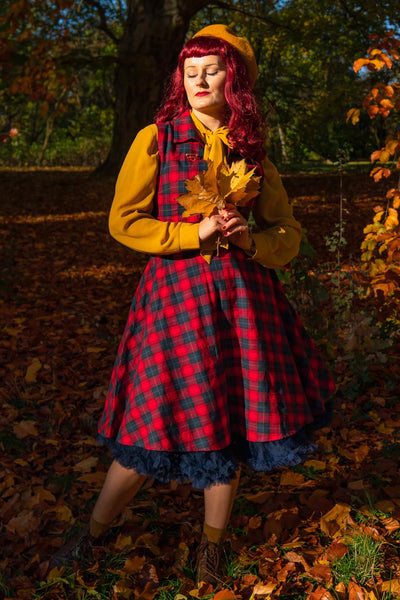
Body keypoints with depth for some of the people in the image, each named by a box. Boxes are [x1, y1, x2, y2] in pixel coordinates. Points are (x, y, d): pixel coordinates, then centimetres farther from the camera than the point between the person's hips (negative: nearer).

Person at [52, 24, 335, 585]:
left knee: (231, 420, 7)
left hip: (241, 292, 4)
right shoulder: (155, 139, 2)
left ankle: (212, 543, 28)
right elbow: (124, 221, -3)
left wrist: (250, 239, -9)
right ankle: (93, 534, 23)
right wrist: (195, 233, -13)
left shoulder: (253, 152, 10)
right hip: (176, 290, -3)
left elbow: (288, 232, 13)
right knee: (156, 427, -1)